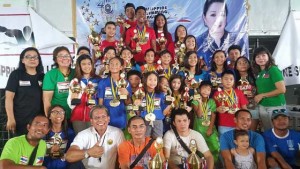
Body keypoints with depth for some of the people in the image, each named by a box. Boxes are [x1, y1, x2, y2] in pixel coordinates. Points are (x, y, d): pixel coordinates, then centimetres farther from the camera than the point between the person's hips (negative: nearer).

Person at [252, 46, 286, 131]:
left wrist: (262, 95, -14)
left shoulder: (274, 70, -12)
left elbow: (282, 90, -18)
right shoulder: (259, 73, 8)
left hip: (275, 106, -6)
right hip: (262, 106, 7)